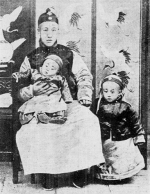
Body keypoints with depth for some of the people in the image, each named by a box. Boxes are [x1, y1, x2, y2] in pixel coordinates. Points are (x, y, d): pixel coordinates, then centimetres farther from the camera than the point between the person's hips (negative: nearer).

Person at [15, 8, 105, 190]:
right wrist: (32, 91, -13)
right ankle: (48, 171, -9)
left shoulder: (70, 55, 12)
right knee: (29, 130, -29)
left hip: (69, 104, 0)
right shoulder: (30, 59, 11)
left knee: (89, 120, -30)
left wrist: (84, 100, -9)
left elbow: (85, 79, 7)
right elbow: (20, 90, 10)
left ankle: (79, 168, -13)